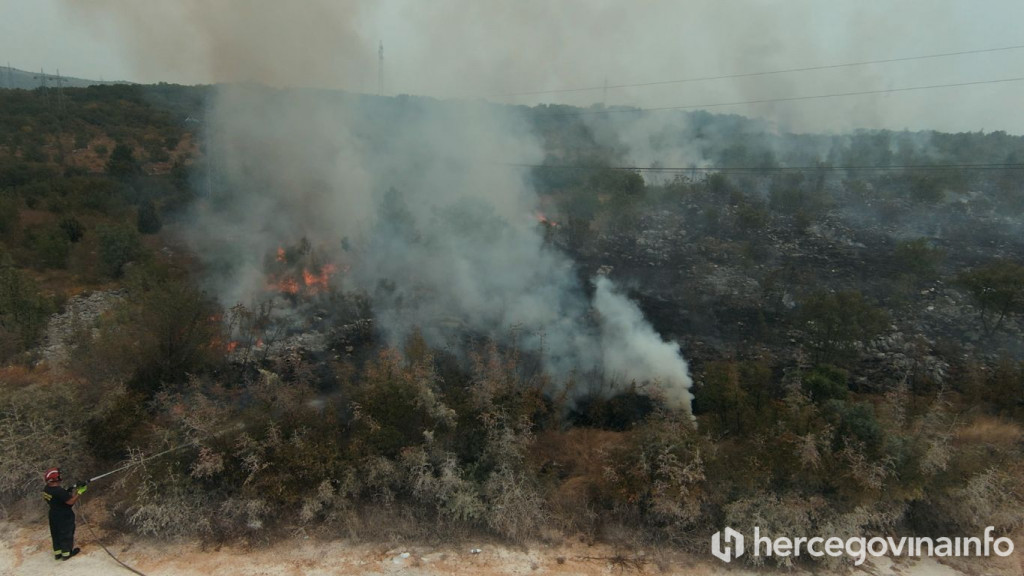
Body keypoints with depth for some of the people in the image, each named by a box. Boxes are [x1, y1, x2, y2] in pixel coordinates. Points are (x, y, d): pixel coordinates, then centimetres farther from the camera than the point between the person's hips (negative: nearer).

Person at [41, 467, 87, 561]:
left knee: (55, 534, 21)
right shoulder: (59, 491, -32)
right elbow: (71, 501, -28)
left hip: (53, 515, 8)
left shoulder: (46, 489, -4)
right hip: (64, 517, -8)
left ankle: (57, 553, 35)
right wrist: (80, 492, -22)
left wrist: (68, 491, 4)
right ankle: (66, 553, 24)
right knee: (66, 534, 11)